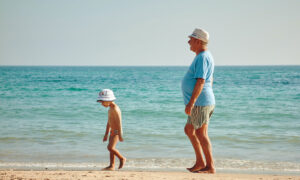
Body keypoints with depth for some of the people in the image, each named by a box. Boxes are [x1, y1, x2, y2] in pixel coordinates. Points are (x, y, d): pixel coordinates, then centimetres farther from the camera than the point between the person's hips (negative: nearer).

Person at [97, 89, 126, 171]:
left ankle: (122, 158, 0)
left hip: (117, 132, -10)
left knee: (110, 147, -16)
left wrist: (120, 135, -24)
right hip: (112, 132, 10)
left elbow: (119, 122, -21)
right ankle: (112, 166, 11)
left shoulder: (115, 109, -17)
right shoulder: (110, 109, 15)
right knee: (111, 149, 8)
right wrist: (106, 134, 23)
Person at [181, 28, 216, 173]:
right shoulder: (206, 56, 18)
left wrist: (191, 102, -26)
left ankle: (210, 166, -2)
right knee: (189, 129, 15)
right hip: (204, 102, 11)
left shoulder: (202, 57, -15)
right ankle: (200, 162, 17)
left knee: (201, 134, -6)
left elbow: (201, 81, -24)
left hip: (200, 102, -11)